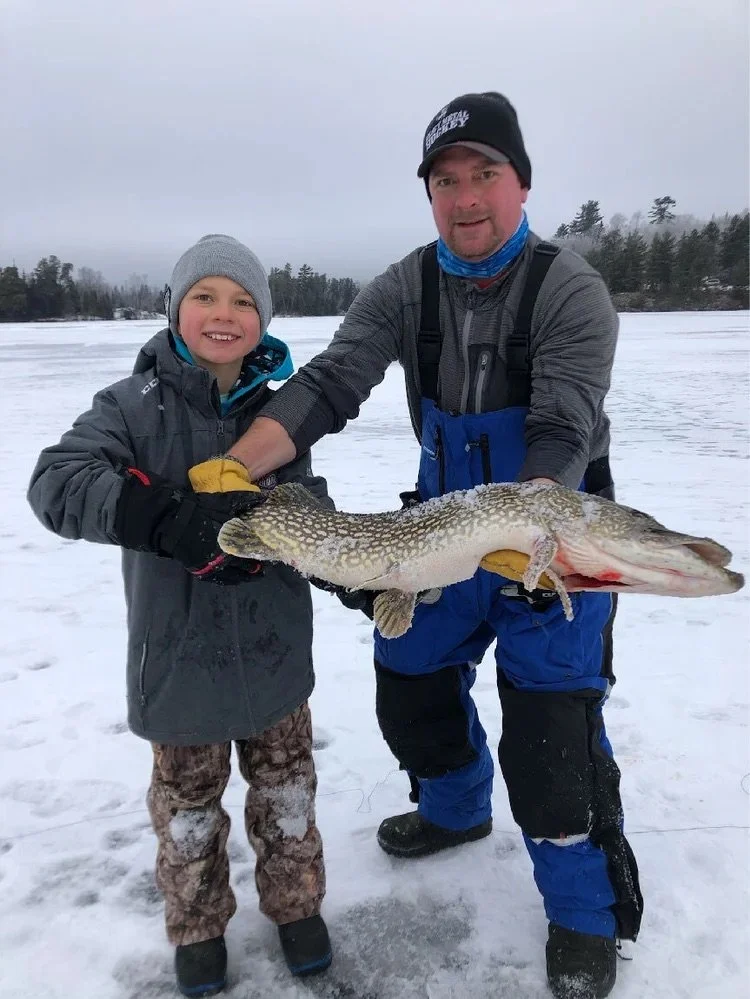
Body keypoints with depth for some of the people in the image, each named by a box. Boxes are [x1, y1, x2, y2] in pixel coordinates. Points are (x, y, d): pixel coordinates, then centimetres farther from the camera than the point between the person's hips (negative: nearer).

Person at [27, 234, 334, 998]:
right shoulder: (134, 405, -12)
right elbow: (56, 482, -26)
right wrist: (172, 516, -39)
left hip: (274, 645, 2)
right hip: (178, 649, -2)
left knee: (285, 787, 20)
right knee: (187, 801, 19)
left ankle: (295, 904, 45)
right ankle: (198, 927, 44)